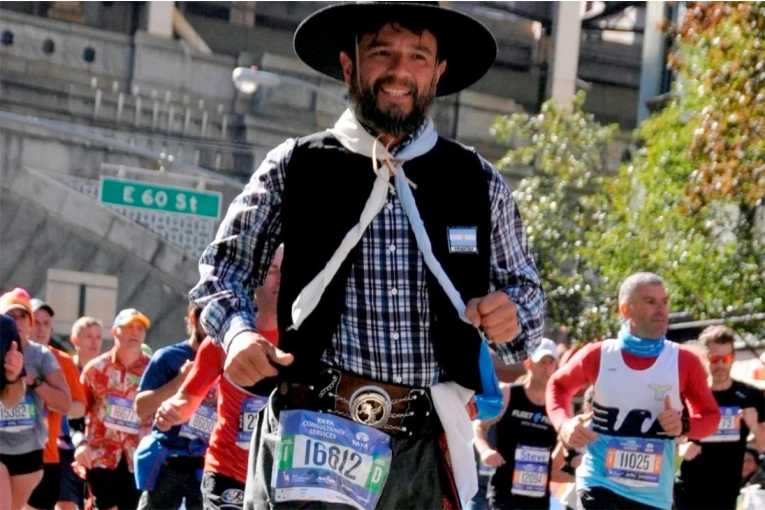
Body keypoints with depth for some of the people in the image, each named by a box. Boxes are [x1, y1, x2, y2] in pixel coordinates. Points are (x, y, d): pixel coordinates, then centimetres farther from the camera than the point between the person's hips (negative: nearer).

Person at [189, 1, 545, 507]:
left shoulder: (479, 182, 10)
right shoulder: (294, 169, 5)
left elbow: (526, 288, 18)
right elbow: (224, 267, 10)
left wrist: (511, 316, -5)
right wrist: (237, 331, -10)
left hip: (424, 450, 2)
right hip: (312, 434, -2)